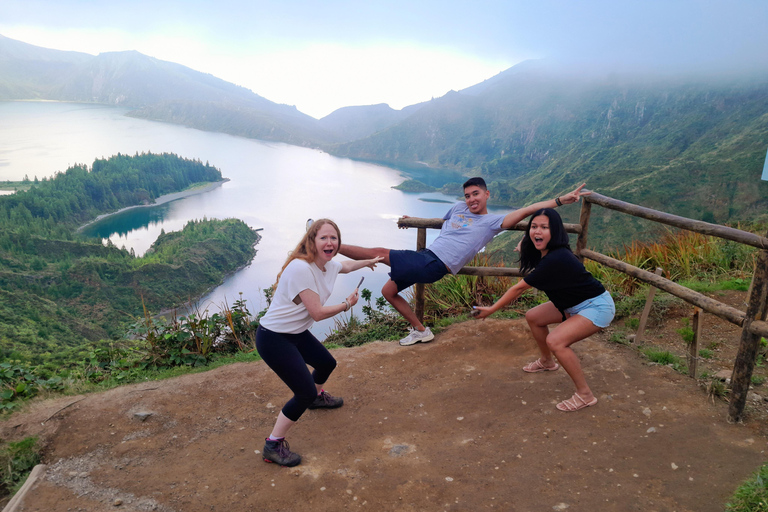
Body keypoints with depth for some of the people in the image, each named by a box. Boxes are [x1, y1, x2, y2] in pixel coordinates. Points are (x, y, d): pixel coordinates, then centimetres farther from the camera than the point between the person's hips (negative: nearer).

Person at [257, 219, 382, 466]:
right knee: (305, 393, -12)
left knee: (327, 363, 27)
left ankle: (317, 396, 59)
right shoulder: (300, 269, -29)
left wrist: (368, 262, 42)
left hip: (297, 333, 10)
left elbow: (346, 265, 26)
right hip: (273, 338, -10)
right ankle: (273, 446, 4)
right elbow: (318, 313, -26)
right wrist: (347, 304, -11)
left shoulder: (329, 265, 0)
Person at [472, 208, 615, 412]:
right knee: (533, 317, 13)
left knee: (556, 341, -26)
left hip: (597, 307, -10)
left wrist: (491, 310, -15)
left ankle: (585, 395, -10)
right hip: (574, 304, 10)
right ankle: (547, 362, 36)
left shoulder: (555, 260, -31)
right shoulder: (547, 253, -4)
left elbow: (519, 288, -23)